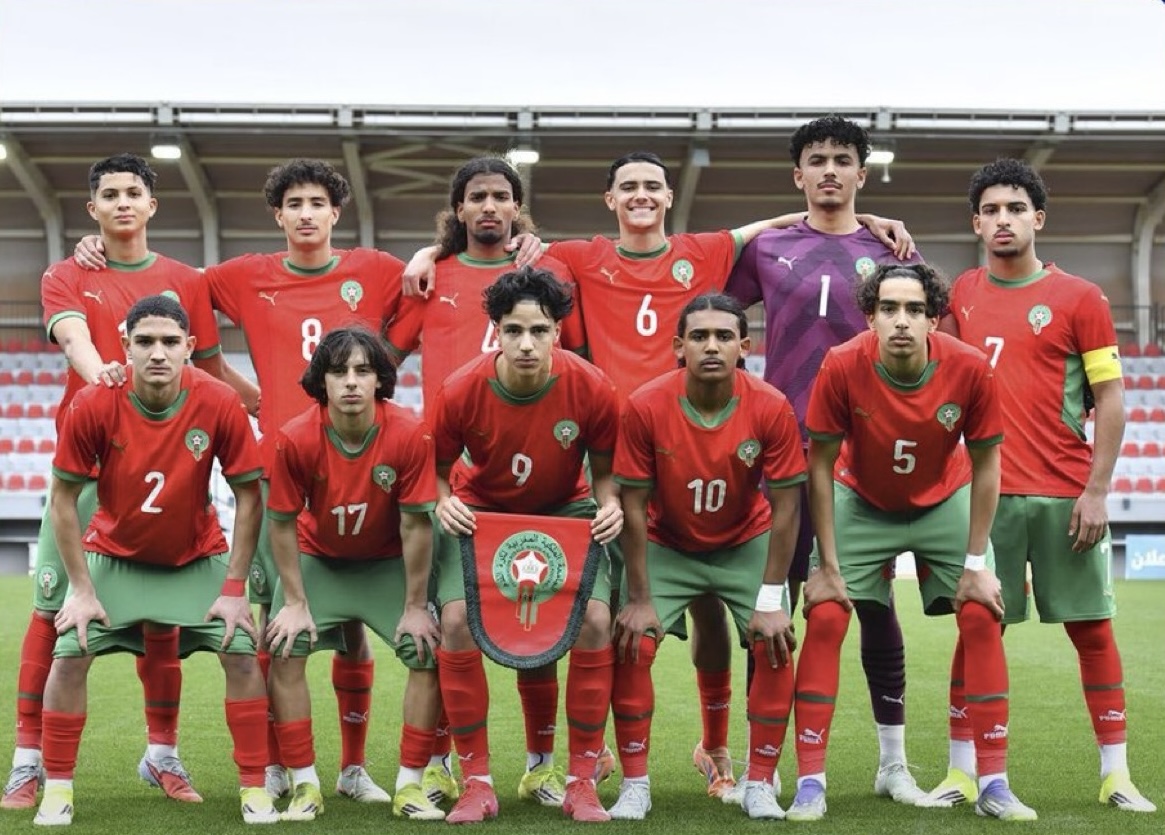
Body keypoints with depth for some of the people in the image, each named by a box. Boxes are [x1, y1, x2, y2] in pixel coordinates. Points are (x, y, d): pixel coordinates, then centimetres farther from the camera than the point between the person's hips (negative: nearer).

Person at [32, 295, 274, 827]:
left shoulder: (220, 405, -23)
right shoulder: (92, 406, -23)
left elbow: (248, 496, -12)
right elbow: (63, 498, -12)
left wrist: (234, 588, -14)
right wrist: (82, 589, -13)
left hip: (198, 558, 0)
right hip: (114, 555, 0)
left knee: (241, 654, -10)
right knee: (69, 654, -10)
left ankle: (255, 789, 3)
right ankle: (57, 788, 7)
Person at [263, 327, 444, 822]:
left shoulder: (410, 435, -26)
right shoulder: (295, 439, -25)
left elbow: (415, 525, -19)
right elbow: (283, 524, -14)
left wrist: (416, 606, -14)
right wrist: (295, 602, -13)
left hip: (389, 563, 0)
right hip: (318, 561, 0)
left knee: (429, 654, -12)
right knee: (283, 654, -14)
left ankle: (410, 786, 0)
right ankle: (305, 786, -1)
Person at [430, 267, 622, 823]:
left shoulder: (591, 389, -22)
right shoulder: (460, 392, -23)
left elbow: (602, 469, -5)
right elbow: (438, 468, -5)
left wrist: (609, 505, -25)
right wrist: (443, 502, -26)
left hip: (565, 512, 0)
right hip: (481, 511, 0)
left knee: (594, 621, -19)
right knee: (457, 620, -20)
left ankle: (582, 781, -3)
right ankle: (477, 782, -6)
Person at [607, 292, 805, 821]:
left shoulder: (771, 409, -24)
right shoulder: (645, 407, -26)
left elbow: (784, 506, -16)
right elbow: (634, 506, -17)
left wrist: (771, 601, -16)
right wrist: (639, 599, -15)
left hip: (746, 544, 1)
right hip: (666, 545, 0)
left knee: (775, 648, -14)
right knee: (632, 646, -15)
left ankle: (760, 785, 2)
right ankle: (635, 786, 1)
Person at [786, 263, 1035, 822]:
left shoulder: (970, 369, -26)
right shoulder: (841, 367, -29)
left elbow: (985, 465, -12)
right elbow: (820, 466, -17)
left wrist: (977, 563, -11)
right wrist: (828, 564, -15)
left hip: (945, 503, 1)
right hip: (860, 504, -1)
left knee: (982, 619, -7)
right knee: (825, 619, -12)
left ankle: (993, 785, 3)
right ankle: (810, 785, -4)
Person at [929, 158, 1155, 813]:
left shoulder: (1079, 297, 0)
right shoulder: (963, 295, 9)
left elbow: (1111, 398, -2)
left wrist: (1097, 490, -9)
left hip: (1066, 495, -2)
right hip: (985, 493, 2)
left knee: (1092, 628, 2)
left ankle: (1116, 773, 9)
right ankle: (963, 772, 8)